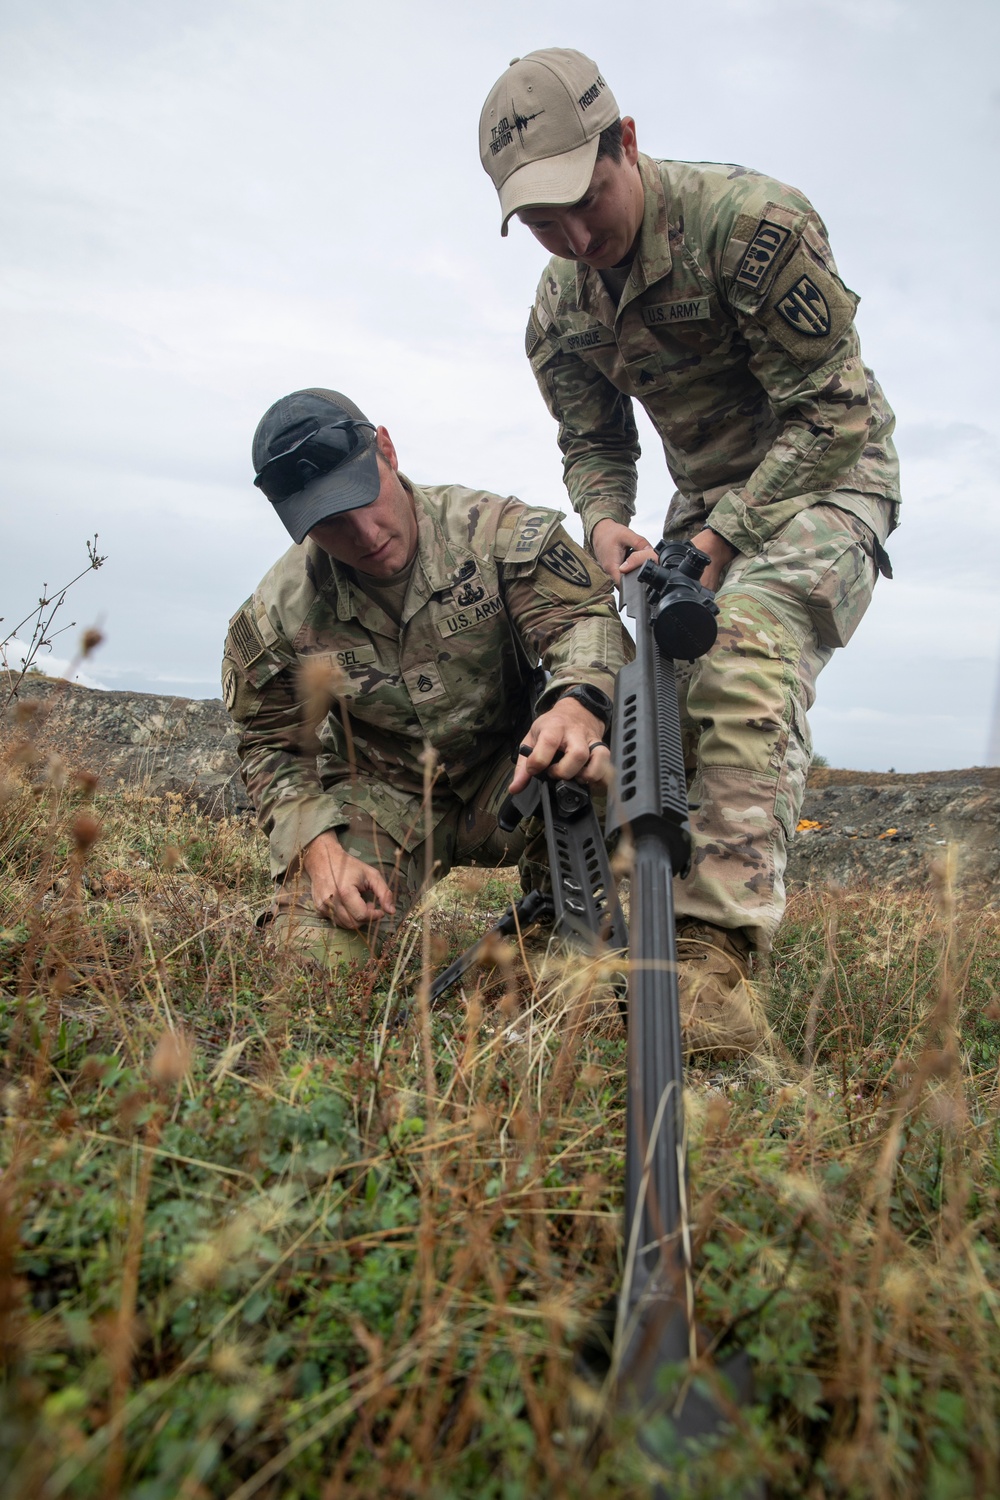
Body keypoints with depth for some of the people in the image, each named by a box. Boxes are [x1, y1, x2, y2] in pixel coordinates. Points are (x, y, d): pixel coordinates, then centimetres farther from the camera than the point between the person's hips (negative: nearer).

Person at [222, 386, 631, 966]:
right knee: (311, 954, -20)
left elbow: (583, 615, -21)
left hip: (508, 774, 0)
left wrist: (580, 702, -46)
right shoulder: (278, 615, -9)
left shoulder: (497, 531, -14)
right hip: (380, 800, 1)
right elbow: (274, 748, 0)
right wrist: (320, 849, -18)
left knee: (585, 761, -33)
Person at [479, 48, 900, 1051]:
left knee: (746, 663, -32)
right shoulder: (560, 310, 0)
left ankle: (716, 959, -34)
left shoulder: (751, 222, -20)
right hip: (710, 499, 6)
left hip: (825, 478, -6)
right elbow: (593, 443, 8)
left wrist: (723, 535, -24)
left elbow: (832, 414, -19)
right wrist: (604, 521, -15)